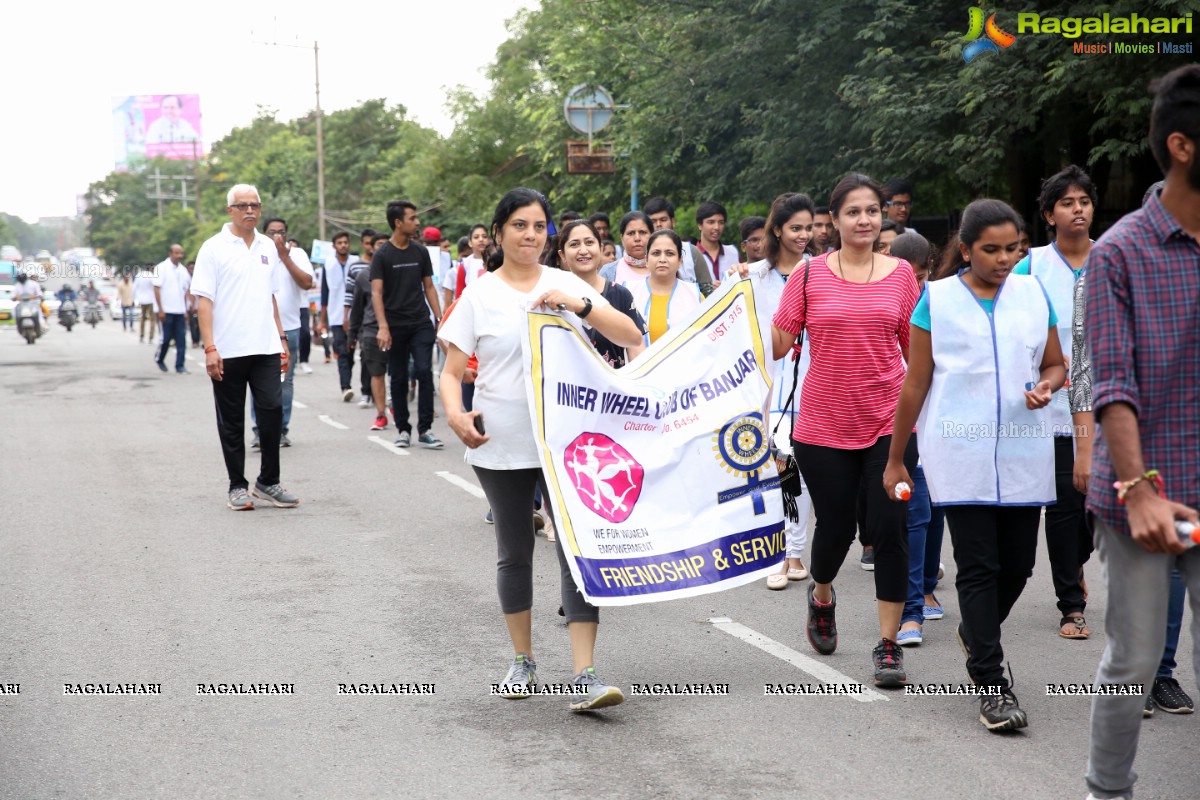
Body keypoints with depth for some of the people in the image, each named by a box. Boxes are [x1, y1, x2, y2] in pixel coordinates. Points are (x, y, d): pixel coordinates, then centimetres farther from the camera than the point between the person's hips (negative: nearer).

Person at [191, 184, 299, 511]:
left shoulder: (268, 247, 12)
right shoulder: (213, 248, -3)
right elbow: (204, 300, -7)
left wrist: (281, 339, 15)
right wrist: (209, 348, -14)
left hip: (265, 348, 4)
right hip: (228, 351, -4)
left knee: (272, 410, -4)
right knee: (231, 422, 5)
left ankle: (268, 482, 10)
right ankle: (237, 486, 14)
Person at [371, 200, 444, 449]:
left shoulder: (420, 252, 8)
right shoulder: (382, 255, -3)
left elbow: (429, 287, 13)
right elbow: (376, 292, -9)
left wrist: (440, 319, 4)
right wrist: (382, 327, -20)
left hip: (421, 324, 2)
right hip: (395, 326, -2)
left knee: (424, 372, -10)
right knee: (399, 379, 6)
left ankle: (425, 430, -7)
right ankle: (403, 429, 16)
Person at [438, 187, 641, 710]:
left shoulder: (567, 284, 5)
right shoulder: (480, 294, 1)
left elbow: (631, 337, -2)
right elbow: (451, 372, 2)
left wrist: (580, 307, -17)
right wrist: (455, 414, -19)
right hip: (501, 446, 0)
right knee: (515, 553, 11)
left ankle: (585, 676, -9)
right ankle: (523, 661, 27)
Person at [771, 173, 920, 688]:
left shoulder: (900, 273, 4)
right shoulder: (810, 274, 0)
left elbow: (915, 349, 11)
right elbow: (777, 346, 1)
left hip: (888, 423, 0)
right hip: (823, 426, 0)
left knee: (889, 530, -5)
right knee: (836, 528, 8)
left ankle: (887, 646, 5)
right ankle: (821, 597, 43)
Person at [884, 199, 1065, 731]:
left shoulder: (1033, 294, 9)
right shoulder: (937, 299, 1)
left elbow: (1056, 365, 17)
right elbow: (916, 384, 4)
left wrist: (1046, 387, -7)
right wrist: (895, 460, 5)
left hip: (1024, 452, 3)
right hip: (962, 453, -3)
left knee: (1018, 564, 7)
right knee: (979, 567, -4)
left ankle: (976, 634, 37)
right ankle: (992, 684, 0)